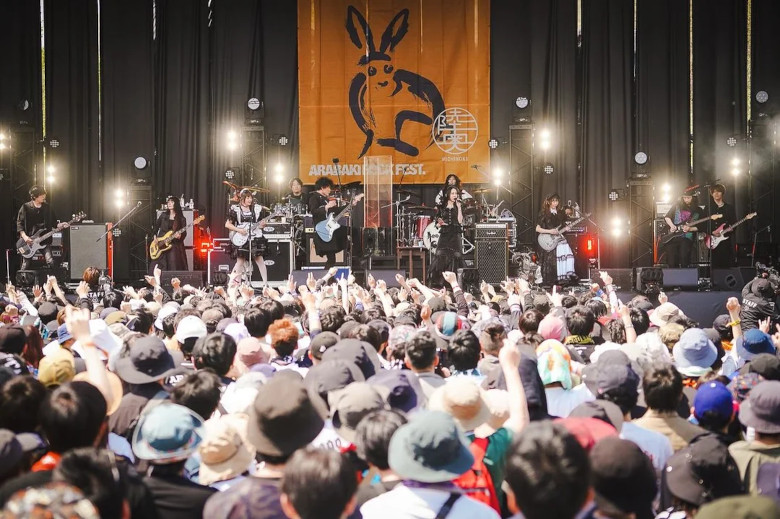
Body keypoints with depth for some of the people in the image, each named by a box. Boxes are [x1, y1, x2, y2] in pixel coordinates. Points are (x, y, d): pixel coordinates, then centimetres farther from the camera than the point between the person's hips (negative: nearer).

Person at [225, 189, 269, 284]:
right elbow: (227, 224, 0)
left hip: (255, 238, 2)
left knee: (259, 260, -4)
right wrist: (239, 230, -12)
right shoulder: (235, 209, -1)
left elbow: (260, 223, 16)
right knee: (240, 261, -2)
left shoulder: (257, 208, 8)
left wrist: (262, 225, -7)